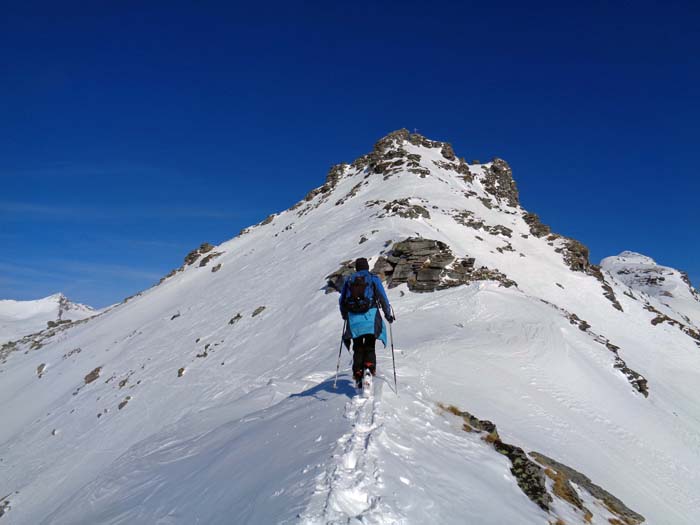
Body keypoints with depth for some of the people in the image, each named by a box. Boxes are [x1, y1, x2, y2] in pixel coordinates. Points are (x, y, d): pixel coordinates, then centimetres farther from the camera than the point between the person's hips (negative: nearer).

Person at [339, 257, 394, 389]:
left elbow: (341, 300, 18)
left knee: (357, 347, 10)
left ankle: (357, 373, 2)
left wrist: (344, 315, 33)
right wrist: (388, 314, 11)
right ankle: (369, 366, -15)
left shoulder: (349, 279, 14)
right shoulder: (373, 278, 6)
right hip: (370, 315, -2)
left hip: (353, 317, 2)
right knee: (369, 345, 6)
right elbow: (383, 297, 1)